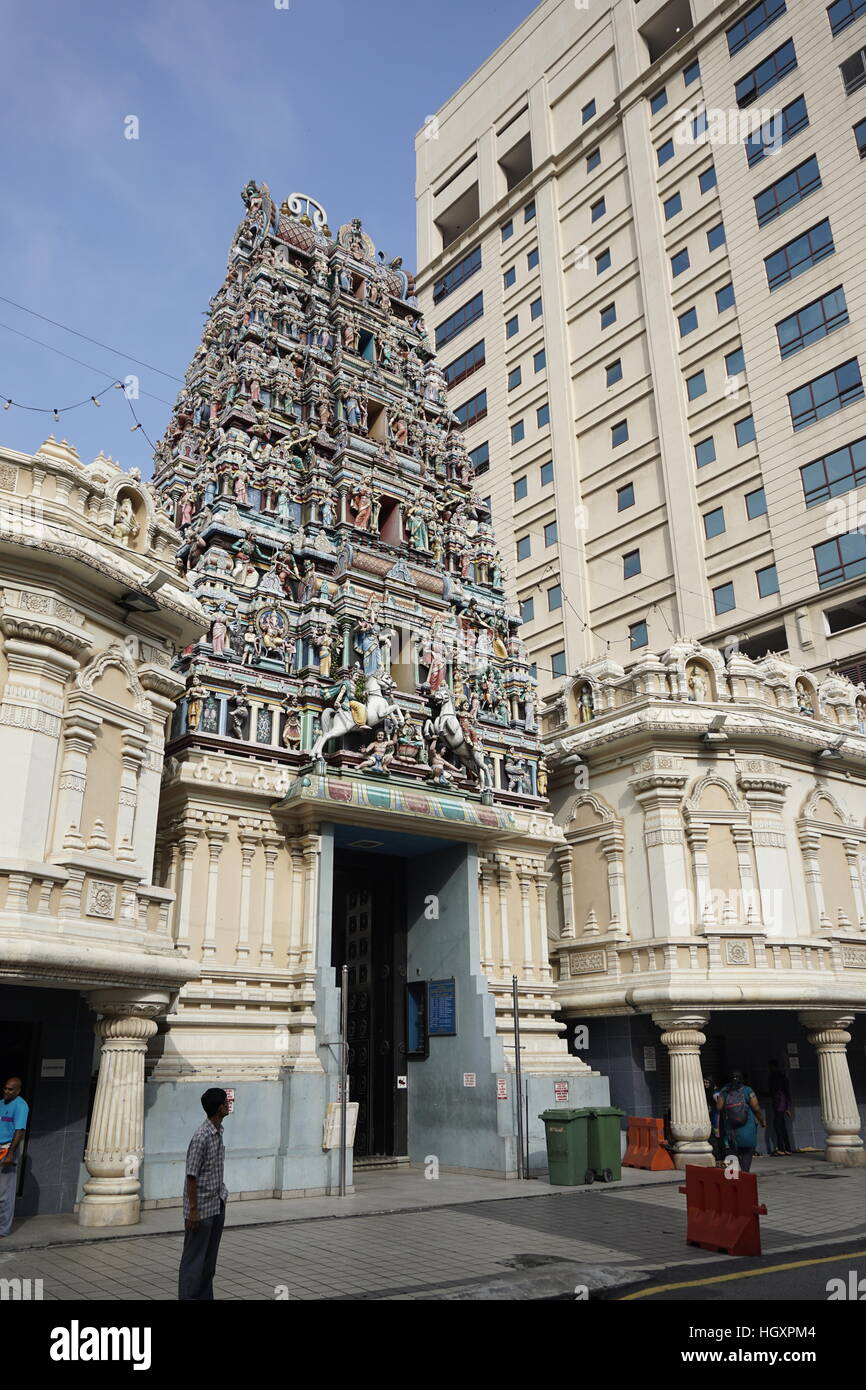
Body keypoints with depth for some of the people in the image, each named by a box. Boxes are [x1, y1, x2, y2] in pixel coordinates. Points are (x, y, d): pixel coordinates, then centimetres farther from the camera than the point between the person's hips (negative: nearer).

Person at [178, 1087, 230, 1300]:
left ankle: (205, 1297, 25)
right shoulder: (201, 1137, -22)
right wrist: (193, 1210, -17)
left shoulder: (218, 1132, 6)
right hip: (202, 1208, -8)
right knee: (194, 1258, 2)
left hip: (217, 1205, 9)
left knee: (210, 1257, 15)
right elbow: (191, 1176, -20)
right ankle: (188, 1298, 11)